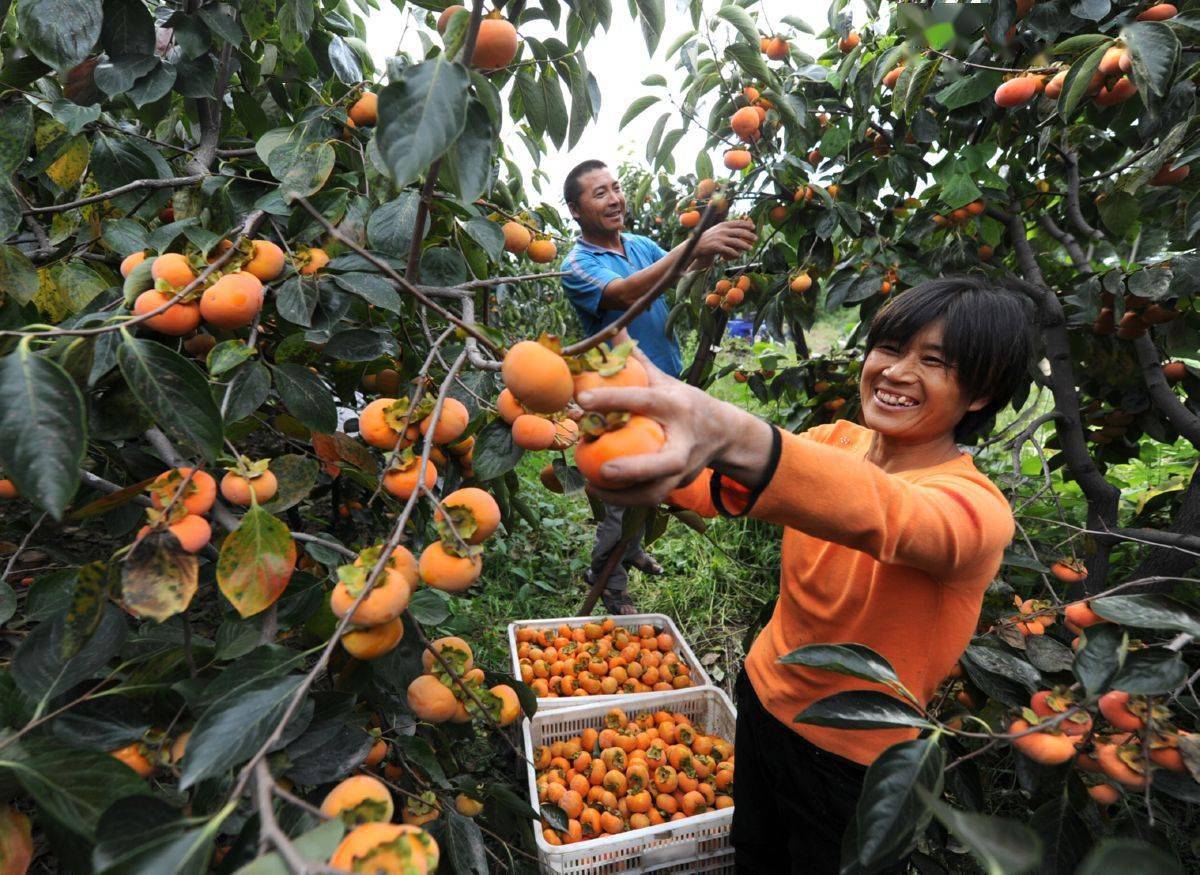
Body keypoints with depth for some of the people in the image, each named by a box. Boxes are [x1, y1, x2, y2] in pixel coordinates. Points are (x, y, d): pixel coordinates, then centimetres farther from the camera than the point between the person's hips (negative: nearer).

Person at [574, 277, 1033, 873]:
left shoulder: (977, 509, -26)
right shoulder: (836, 440, -9)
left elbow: (880, 514, -49)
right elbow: (716, 487, -20)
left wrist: (736, 438, -67)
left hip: (855, 763, -4)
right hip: (763, 696, 5)